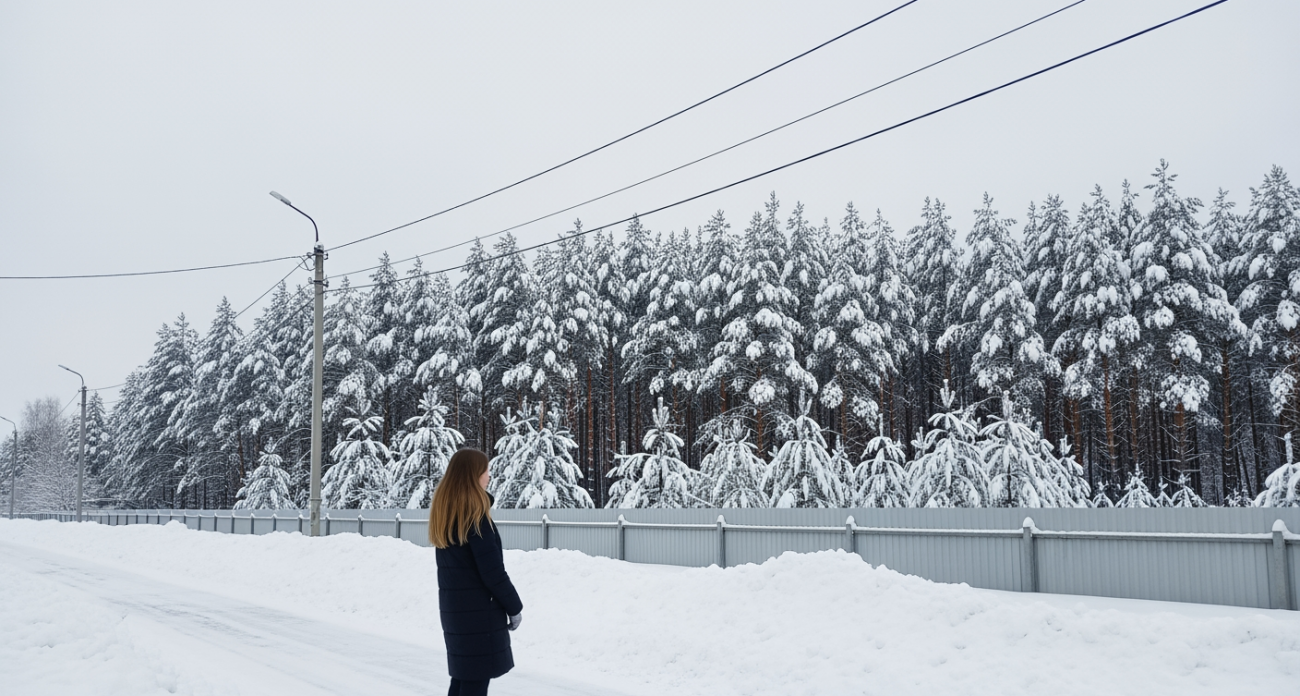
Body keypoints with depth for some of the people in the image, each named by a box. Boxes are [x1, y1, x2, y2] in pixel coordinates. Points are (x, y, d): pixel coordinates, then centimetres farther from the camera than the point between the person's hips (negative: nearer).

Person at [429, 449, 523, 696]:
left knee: (463, 675, 18)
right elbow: (492, 572, -18)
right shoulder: (475, 515, -19)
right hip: (479, 610, -8)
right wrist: (514, 606, -7)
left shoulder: (443, 512, 6)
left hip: (453, 607, 8)